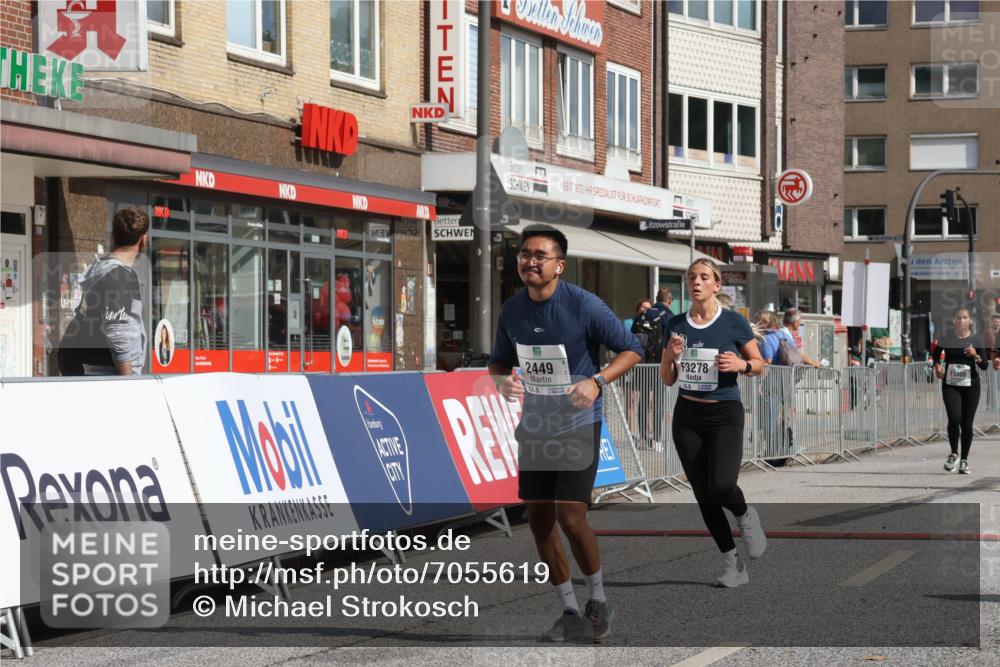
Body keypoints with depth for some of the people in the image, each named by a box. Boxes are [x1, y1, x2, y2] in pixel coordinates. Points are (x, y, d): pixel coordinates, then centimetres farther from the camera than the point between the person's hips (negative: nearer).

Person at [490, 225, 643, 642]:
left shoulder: (584, 305, -16)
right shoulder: (511, 311, -1)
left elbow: (631, 349, -8)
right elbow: (498, 361, 13)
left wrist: (597, 382, -24)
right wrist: (502, 380, -11)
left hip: (578, 425, -5)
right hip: (534, 427, 5)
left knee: (570, 517, -13)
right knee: (539, 520, 5)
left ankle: (598, 601, 11)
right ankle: (570, 612, 20)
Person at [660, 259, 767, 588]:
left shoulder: (734, 322, -5)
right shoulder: (675, 325, 5)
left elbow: (759, 363, 5)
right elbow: (667, 380, 9)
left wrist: (740, 364, -16)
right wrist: (670, 356, -11)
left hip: (724, 415, -4)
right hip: (687, 416, 4)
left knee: (721, 486, -22)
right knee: (703, 494, 2)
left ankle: (745, 516, 14)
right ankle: (733, 564, 14)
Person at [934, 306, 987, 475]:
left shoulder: (976, 340, 0)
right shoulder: (946, 340, 2)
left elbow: (985, 366, -1)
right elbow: (937, 356, 18)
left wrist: (976, 356, -20)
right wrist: (937, 366, -2)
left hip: (971, 386, 0)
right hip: (950, 385, 0)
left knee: (967, 424, 2)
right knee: (954, 418, -18)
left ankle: (964, 460, 15)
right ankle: (954, 453, 4)